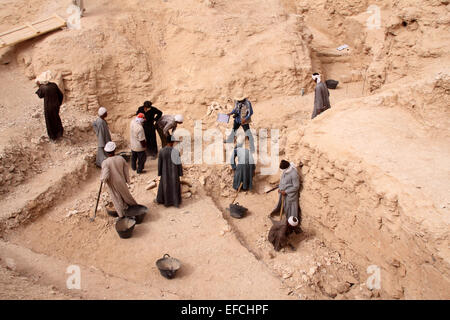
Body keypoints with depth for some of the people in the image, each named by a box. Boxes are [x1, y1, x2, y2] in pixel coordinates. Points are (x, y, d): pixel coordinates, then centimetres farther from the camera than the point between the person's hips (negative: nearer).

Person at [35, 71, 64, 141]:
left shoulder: (42, 88, -22)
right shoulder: (54, 85, -10)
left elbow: (40, 96, -2)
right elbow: (61, 95, -2)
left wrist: (40, 86, -1)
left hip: (48, 107, -4)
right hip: (56, 106, 4)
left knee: (50, 121, 16)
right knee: (56, 118, 27)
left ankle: (53, 136, 30)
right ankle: (59, 132, 44)